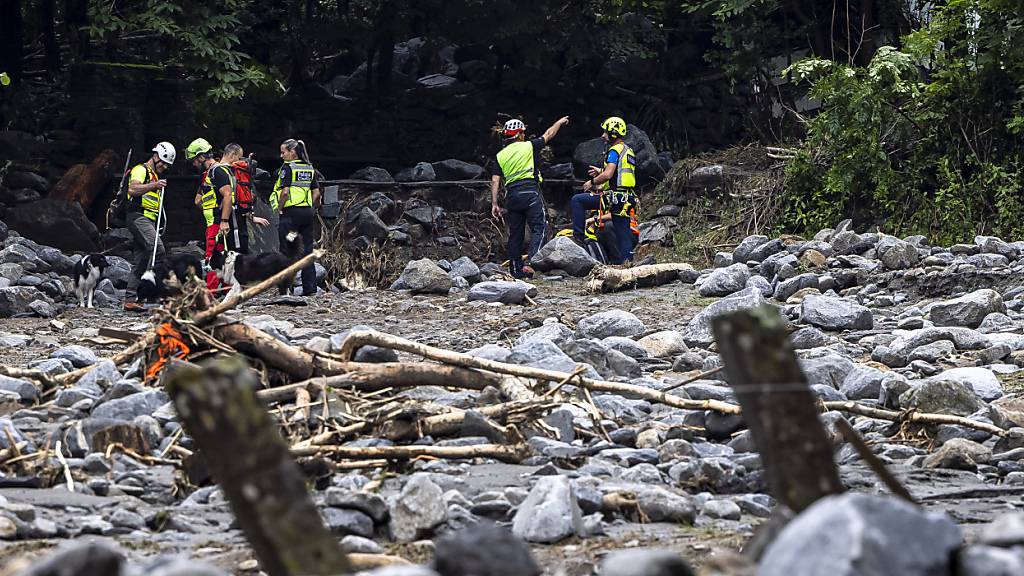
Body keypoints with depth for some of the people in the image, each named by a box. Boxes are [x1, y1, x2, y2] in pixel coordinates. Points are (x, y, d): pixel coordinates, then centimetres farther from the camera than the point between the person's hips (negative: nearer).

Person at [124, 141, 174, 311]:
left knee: (141, 261, 5)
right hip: (137, 217, -10)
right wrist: (154, 185, -31)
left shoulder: (155, 176, 27)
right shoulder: (141, 170, -3)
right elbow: (132, 190, -22)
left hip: (147, 221, 10)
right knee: (157, 248, -25)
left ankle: (129, 300, 5)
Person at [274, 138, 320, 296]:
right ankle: (310, 288, 7)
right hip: (308, 212, 6)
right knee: (307, 250, 9)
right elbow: (316, 193, 10)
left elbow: (285, 192, -16)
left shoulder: (288, 168, -9)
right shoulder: (310, 169, 11)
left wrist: (279, 209, -6)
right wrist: (310, 207, 16)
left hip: (291, 212, -6)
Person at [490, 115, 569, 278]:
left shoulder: (500, 155, 11)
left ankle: (515, 270, 13)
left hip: (512, 195, 4)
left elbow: (495, 180, 4)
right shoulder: (529, 146, 2)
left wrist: (494, 204, 5)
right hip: (530, 193, -4)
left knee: (515, 233, 10)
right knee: (538, 229, -4)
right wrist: (560, 122, 33)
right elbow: (548, 134, 16)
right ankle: (530, 262, -21)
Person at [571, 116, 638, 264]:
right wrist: (601, 171, 29)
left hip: (614, 196, -9)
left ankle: (579, 236, -7)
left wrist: (592, 182, -5)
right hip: (627, 199, 9)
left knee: (577, 200, -4)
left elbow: (608, 175, -20)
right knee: (623, 230, 10)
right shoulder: (628, 150, 20)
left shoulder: (615, 150, -9)